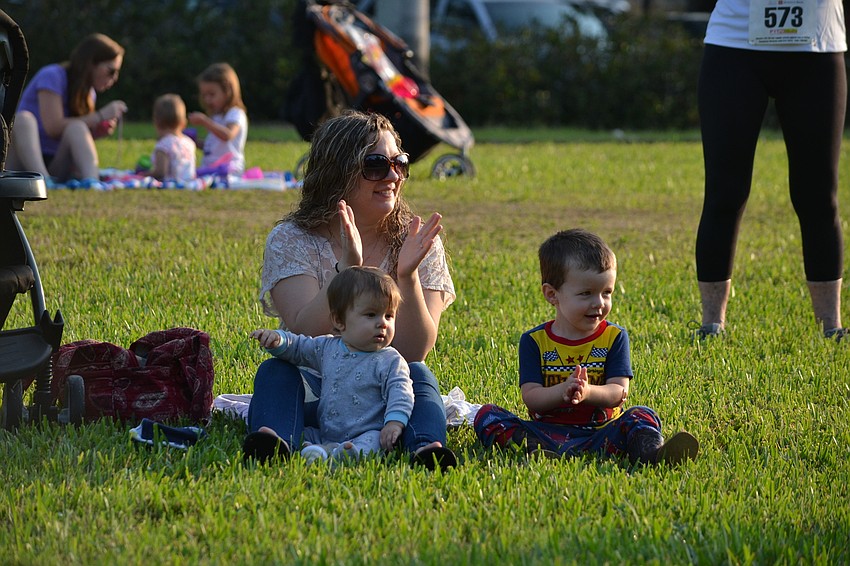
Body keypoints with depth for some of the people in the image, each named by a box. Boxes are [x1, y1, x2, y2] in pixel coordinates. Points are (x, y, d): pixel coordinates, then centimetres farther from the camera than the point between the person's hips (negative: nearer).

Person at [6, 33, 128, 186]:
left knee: (76, 128, -24)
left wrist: (97, 131, -7)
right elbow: (53, 127, -19)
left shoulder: (88, 92, 14)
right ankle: (42, 181, -56)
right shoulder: (52, 76, -8)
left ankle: (91, 181, -51)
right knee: (23, 118, -33)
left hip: (56, 165, 5)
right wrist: (100, 116, -16)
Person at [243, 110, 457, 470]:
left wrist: (407, 276, -24)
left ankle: (427, 448, -55)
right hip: (311, 391, -1)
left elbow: (414, 352, -9)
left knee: (417, 374, -29)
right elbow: (304, 335, -19)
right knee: (277, 370, -30)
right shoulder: (291, 241, -3)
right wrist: (347, 268, -30)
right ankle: (272, 442, -58)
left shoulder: (416, 242, 1)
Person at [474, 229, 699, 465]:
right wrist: (562, 391, -28)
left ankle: (652, 453, -58)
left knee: (642, 416, -24)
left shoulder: (614, 337, 6)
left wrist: (588, 392, -29)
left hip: (601, 429, 0)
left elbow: (619, 392, -6)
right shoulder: (534, 341, 4)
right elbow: (531, 397, -6)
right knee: (487, 415, -19)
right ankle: (536, 450, -47)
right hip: (547, 429, 0)